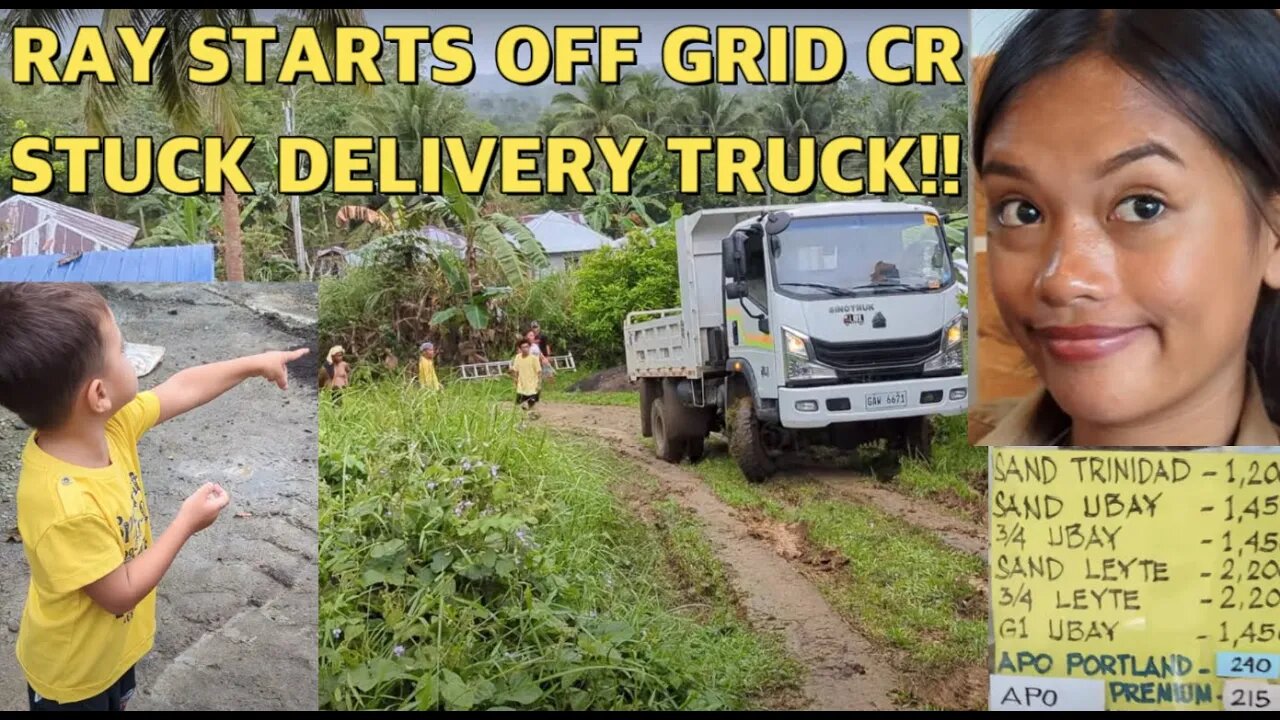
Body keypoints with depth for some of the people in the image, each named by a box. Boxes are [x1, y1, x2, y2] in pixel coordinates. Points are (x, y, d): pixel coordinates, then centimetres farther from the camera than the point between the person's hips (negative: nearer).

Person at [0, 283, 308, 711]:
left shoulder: (107, 424, -18)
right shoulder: (67, 507, -41)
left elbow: (181, 390, 0)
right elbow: (121, 594, -28)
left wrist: (256, 364, 7)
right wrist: (187, 522, -21)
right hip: (72, 671, -7)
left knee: (118, 701, 31)